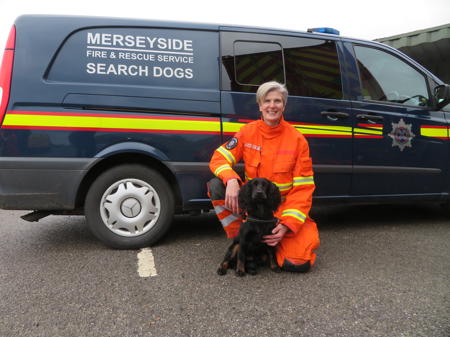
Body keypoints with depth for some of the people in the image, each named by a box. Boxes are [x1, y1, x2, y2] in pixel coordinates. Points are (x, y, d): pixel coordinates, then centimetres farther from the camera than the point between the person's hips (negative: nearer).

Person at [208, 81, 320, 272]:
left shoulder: (297, 139, -9)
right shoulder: (248, 131, -4)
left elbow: (303, 188, -10)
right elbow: (219, 158, -8)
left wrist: (287, 224, -22)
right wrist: (231, 180, -31)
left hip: (283, 208, -1)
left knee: (298, 263, -20)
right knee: (216, 185, -24)